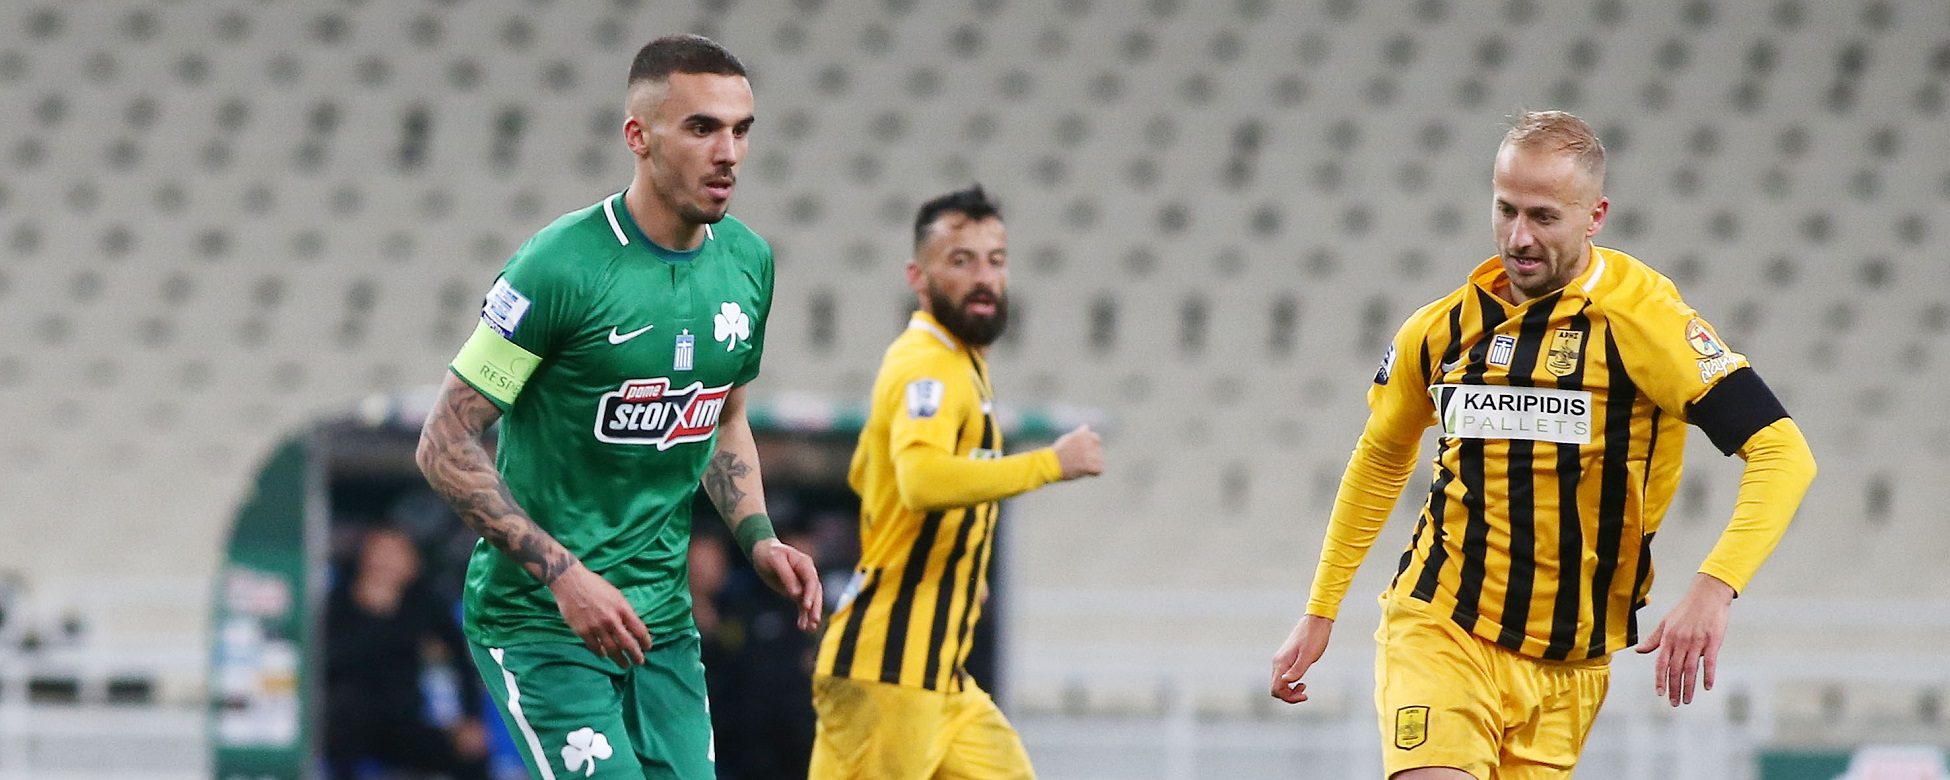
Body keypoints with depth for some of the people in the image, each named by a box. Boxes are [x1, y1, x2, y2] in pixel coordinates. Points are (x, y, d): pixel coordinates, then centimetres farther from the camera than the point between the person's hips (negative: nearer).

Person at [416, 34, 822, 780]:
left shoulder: (747, 263, 5)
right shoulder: (560, 266, -17)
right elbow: (446, 445, -14)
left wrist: (757, 539, 4)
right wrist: (564, 574, -21)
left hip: (662, 623, 7)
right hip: (538, 624, -7)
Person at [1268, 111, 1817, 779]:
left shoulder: (1638, 316, -11)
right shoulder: (1441, 329, 2)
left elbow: (1782, 452, -16)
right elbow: (1380, 458, 22)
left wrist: (1712, 591, -29)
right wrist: (1318, 613, 21)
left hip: (1569, 665, -1)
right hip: (1438, 632, 1)